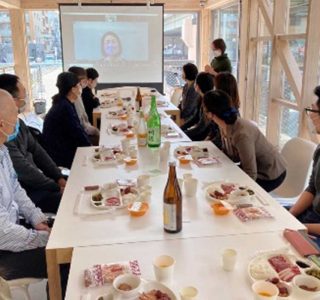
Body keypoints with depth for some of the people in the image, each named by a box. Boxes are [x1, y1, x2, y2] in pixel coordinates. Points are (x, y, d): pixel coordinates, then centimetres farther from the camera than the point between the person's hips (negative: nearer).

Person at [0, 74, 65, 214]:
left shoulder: (18, 122, 5)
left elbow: (36, 151, 9)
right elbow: (24, 171, -25)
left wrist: (59, 177, 2)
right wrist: (56, 186, -13)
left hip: (34, 180, 9)